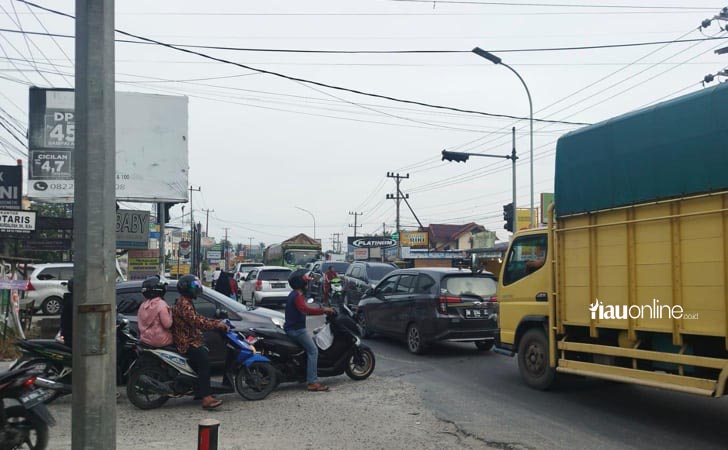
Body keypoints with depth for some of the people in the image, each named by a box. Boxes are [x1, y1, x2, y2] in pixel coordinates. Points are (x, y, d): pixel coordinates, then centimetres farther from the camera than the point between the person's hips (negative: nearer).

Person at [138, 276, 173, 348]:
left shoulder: (143, 305, 5)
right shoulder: (161, 304, -17)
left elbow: (140, 323, 13)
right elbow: (167, 324, -20)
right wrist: (170, 312, -6)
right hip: (160, 341, -7)